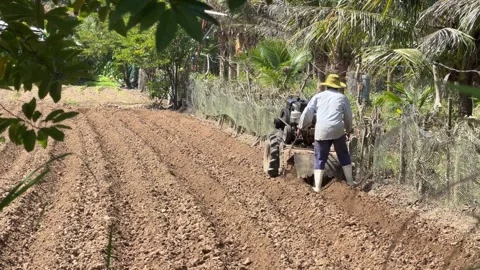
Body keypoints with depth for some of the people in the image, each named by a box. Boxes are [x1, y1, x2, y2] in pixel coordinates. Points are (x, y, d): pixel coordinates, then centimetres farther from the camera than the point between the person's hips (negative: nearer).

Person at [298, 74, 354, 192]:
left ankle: (317, 187, 2)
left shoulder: (318, 96, 11)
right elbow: (348, 117, 18)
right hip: (338, 130, 0)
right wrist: (348, 129, 35)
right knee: (344, 155, 18)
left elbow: (307, 113, 10)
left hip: (321, 131, 0)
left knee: (320, 159, 6)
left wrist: (302, 126, 25)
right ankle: (350, 181, 24)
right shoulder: (342, 98, 11)